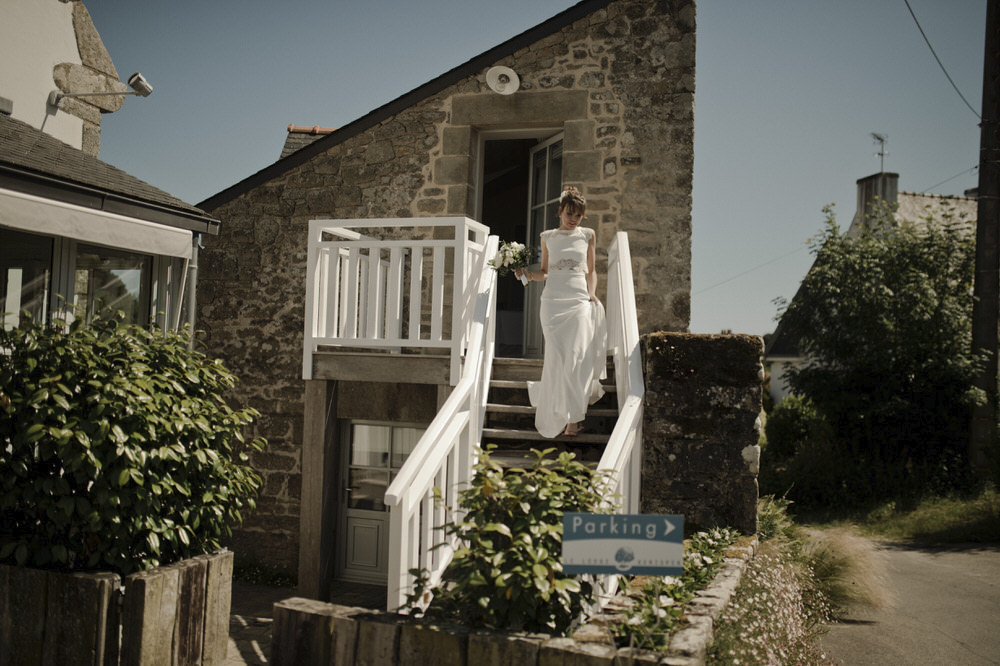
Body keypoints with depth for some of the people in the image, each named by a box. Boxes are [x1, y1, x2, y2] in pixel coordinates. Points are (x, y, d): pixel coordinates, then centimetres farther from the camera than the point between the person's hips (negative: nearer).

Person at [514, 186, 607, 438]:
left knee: (578, 356, -10)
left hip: (579, 301, 0)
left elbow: (591, 270, 17)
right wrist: (526, 273, -2)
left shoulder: (588, 235, 12)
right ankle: (553, 412, 8)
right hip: (553, 300, 0)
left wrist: (592, 292, 1)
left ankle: (573, 417, -7)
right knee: (556, 356, -7)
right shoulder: (548, 237, 12)